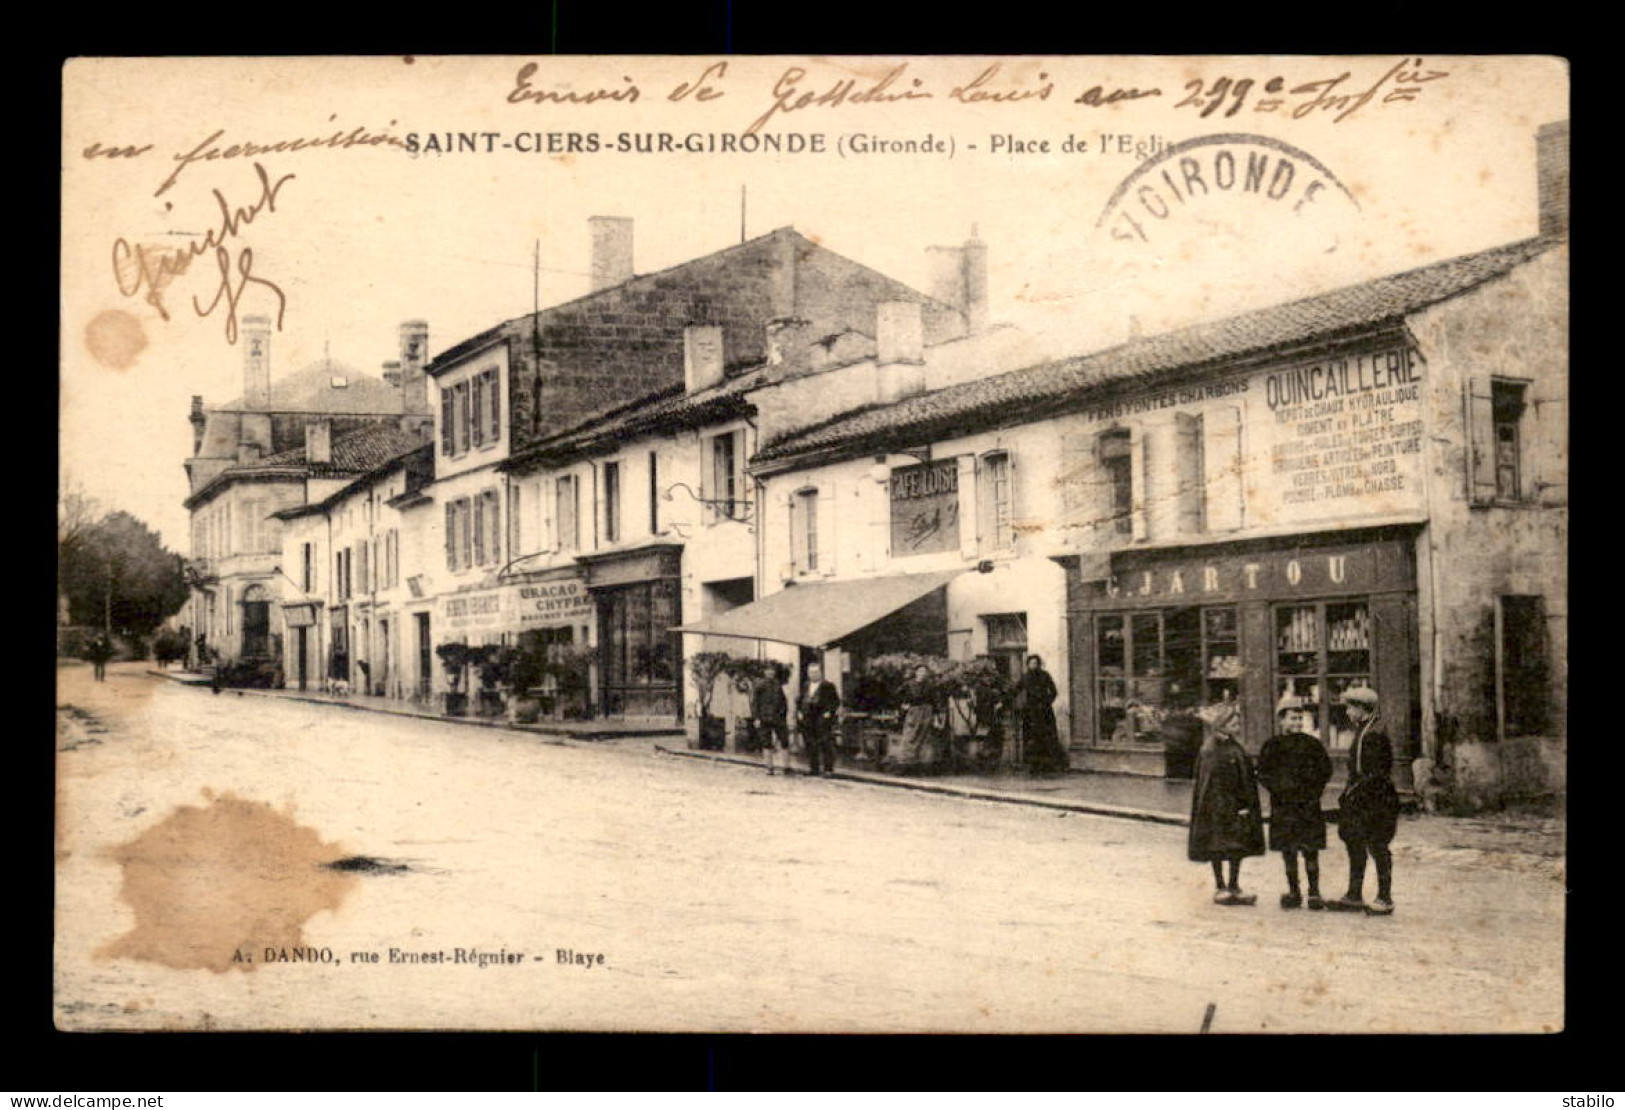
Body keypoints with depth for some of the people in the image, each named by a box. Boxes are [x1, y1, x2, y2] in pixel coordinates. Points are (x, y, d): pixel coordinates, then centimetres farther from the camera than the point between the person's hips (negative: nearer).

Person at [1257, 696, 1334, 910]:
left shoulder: (1312, 744, 4)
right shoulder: (1272, 746, 4)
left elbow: (1325, 770, 7)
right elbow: (1263, 773, 5)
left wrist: (1313, 791, -3)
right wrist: (1279, 789, -8)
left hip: (1309, 806, -1)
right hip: (1283, 807, 1)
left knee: (1311, 851, -1)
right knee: (1288, 852, 6)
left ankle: (1314, 892, 5)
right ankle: (1293, 892, 16)